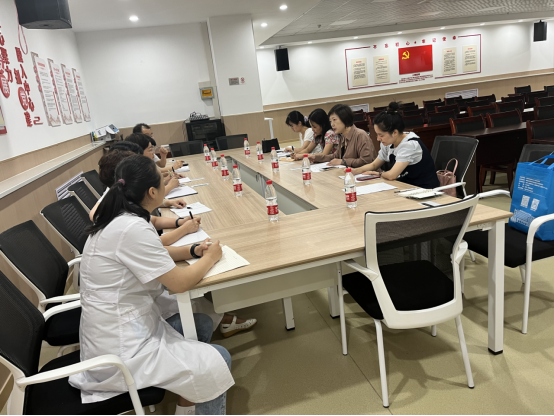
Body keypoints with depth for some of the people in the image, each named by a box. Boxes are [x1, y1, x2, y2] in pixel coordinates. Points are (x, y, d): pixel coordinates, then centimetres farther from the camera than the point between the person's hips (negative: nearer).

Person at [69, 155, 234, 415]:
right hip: (121, 349, -9)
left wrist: (192, 251, 1)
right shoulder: (132, 228, -28)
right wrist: (210, 258, -5)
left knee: (201, 325, 19)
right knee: (218, 361, -2)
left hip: (123, 323, 10)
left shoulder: (120, 218, 1)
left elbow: (154, 254, 16)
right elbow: (180, 283, -22)